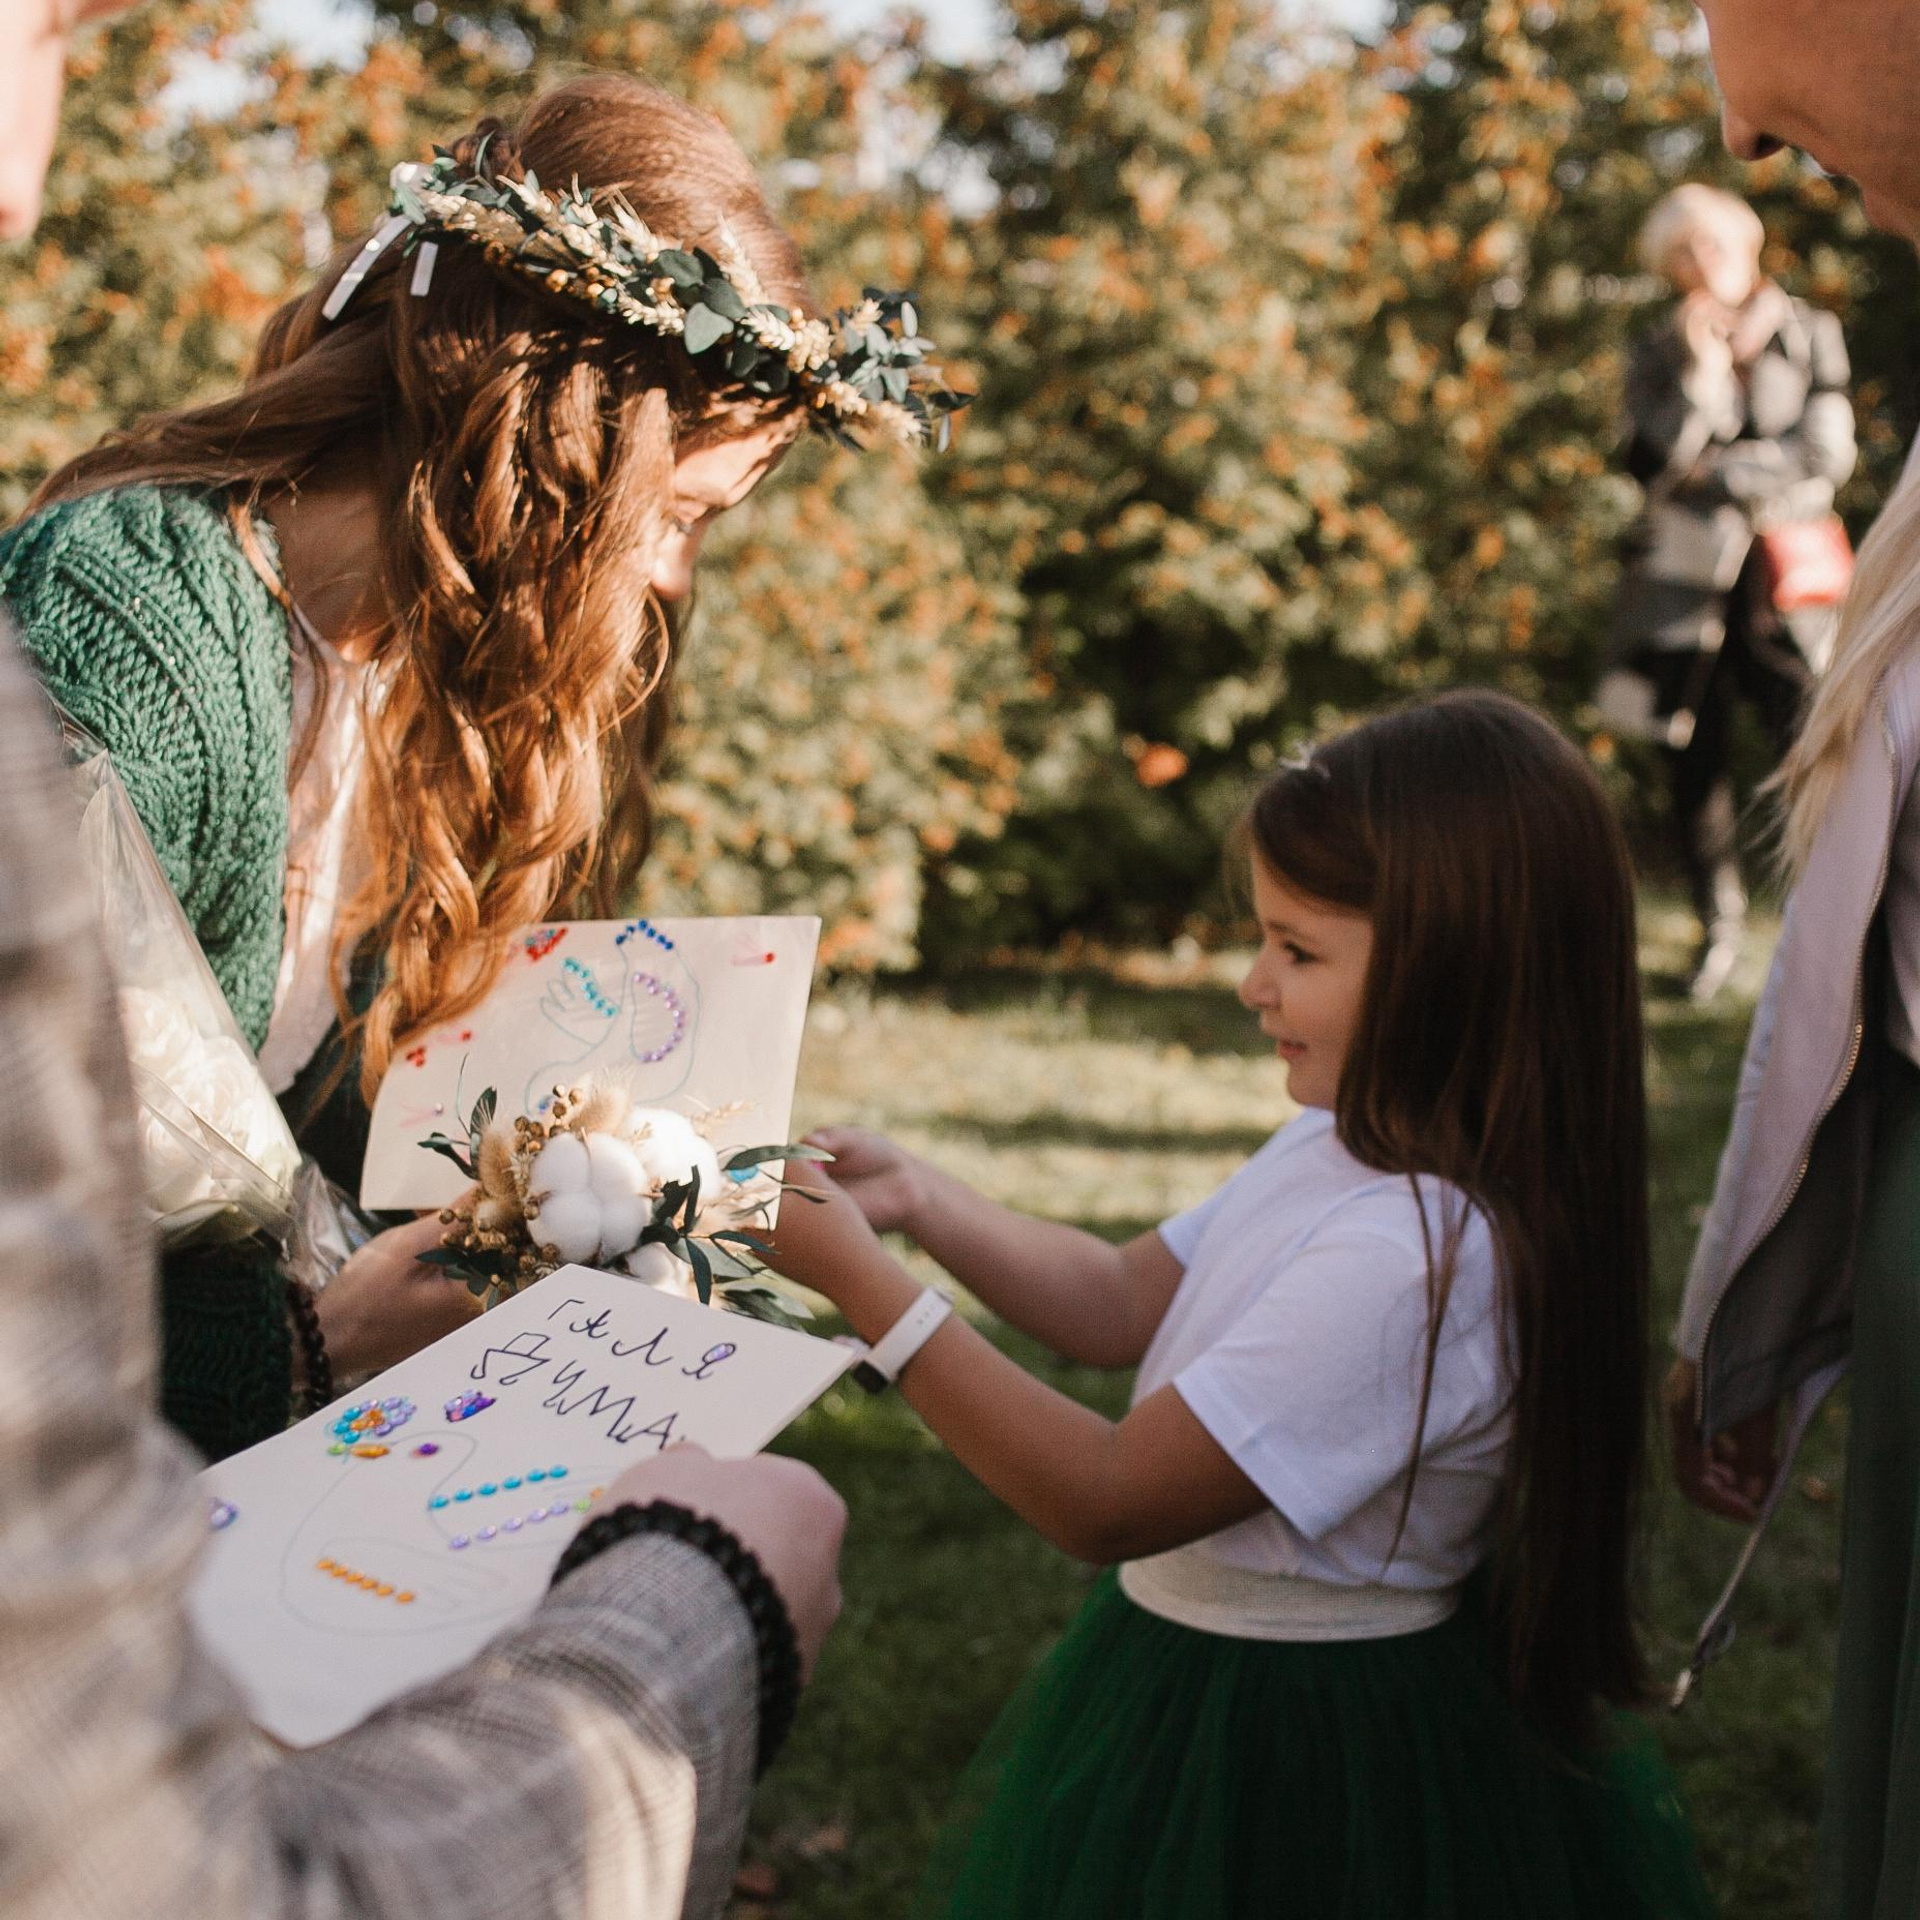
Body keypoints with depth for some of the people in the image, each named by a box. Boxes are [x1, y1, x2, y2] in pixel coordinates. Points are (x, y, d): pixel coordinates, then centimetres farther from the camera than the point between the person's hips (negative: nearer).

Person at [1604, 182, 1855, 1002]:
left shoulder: (1809, 335, 8)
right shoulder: (1660, 350, 10)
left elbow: (1827, 451, -1)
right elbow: (1654, 462, -3)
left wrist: (1721, 471, -6)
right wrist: (1699, 367, -11)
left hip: (1786, 571, -2)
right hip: (1685, 570, 2)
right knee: (1693, 762, 2)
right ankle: (1719, 925, 16)